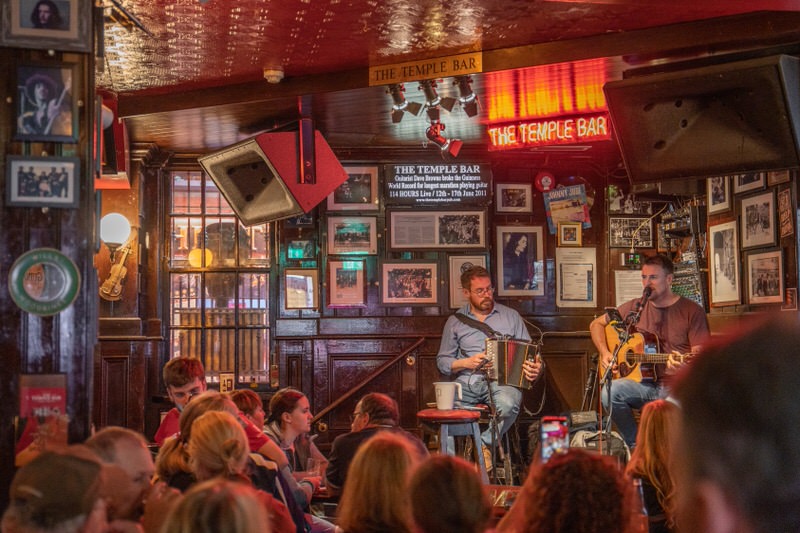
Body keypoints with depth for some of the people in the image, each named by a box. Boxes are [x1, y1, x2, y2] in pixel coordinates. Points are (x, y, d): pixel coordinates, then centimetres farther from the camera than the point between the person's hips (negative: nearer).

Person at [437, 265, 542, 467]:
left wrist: (535, 369, -9)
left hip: (501, 380, 0)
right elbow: (443, 361, 15)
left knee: (508, 404, -37)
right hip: (467, 381, 0)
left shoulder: (510, 316, 16)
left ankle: (485, 444, -9)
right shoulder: (455, 321, 16)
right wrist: (465, 363, -5)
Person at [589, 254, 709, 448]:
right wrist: (605, 353, 3)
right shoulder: (635, 307, 11)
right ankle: (636, 446, -10)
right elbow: (596, 324, 20)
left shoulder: (691, 311, 0)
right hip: (644, 383, 4)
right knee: (610, 392, -28)